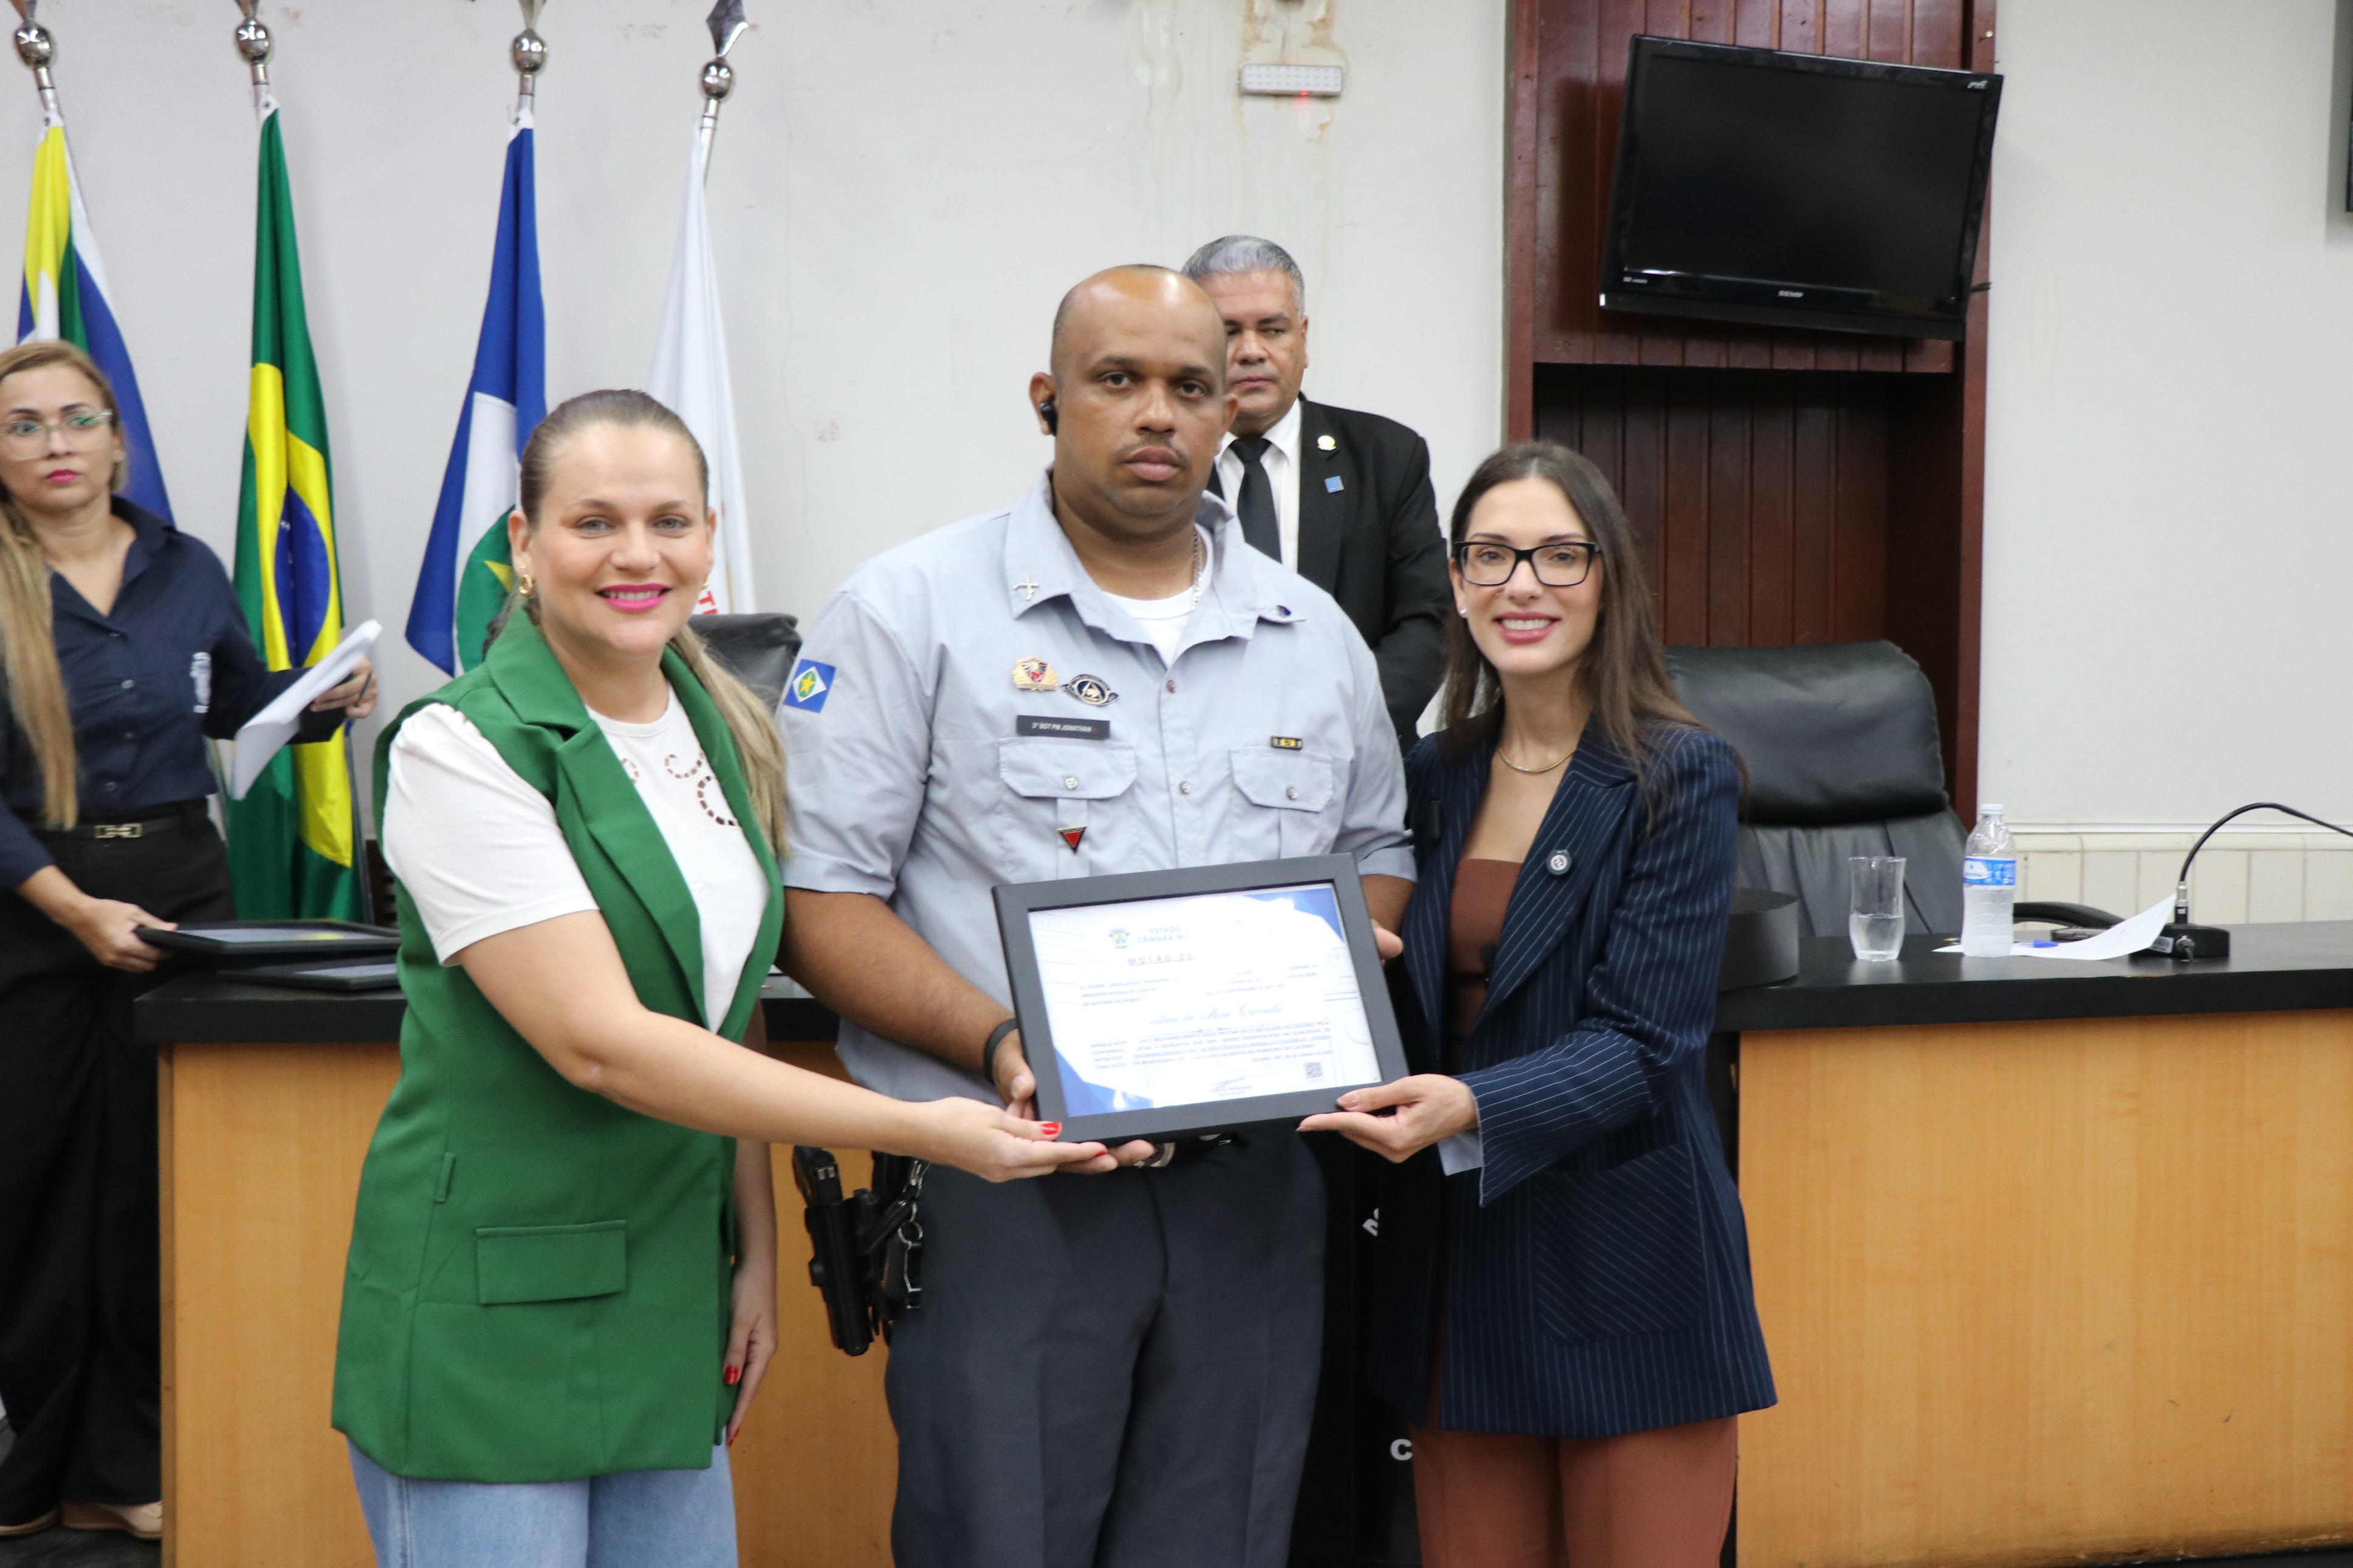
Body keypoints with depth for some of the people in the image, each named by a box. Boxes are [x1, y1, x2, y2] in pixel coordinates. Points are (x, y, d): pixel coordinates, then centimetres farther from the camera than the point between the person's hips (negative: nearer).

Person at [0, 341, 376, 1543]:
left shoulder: (186, 570, 6)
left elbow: (241, 704, 22)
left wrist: (327, 702, 1)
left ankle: (132, 1466, 13)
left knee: (163, 1182, 3)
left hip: (181, 887, 2)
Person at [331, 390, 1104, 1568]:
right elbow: (602, 1043, -21)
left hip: (673, 1301, 6)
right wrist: (924, 1131, -22)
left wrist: (757, 1250, 9)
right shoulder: (462, 746, -14)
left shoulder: (718, 731, 8)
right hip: (493, 1317, -6)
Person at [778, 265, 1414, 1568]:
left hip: (1250, 1192, 4)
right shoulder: (915, 608, -2)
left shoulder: (1312, 634, 12)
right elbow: (821, 896, -6)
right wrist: (1000, 1045, -20)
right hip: (1005, 1189, -4)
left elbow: (1381, 855, 23)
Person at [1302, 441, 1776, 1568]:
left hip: (1623, 1256, -5)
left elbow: (1643, 1038, -16)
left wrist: (1472, 1111, -32)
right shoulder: (1433, 777, 8)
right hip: (1453, 1254, 5)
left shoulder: (1680, 779, -8)